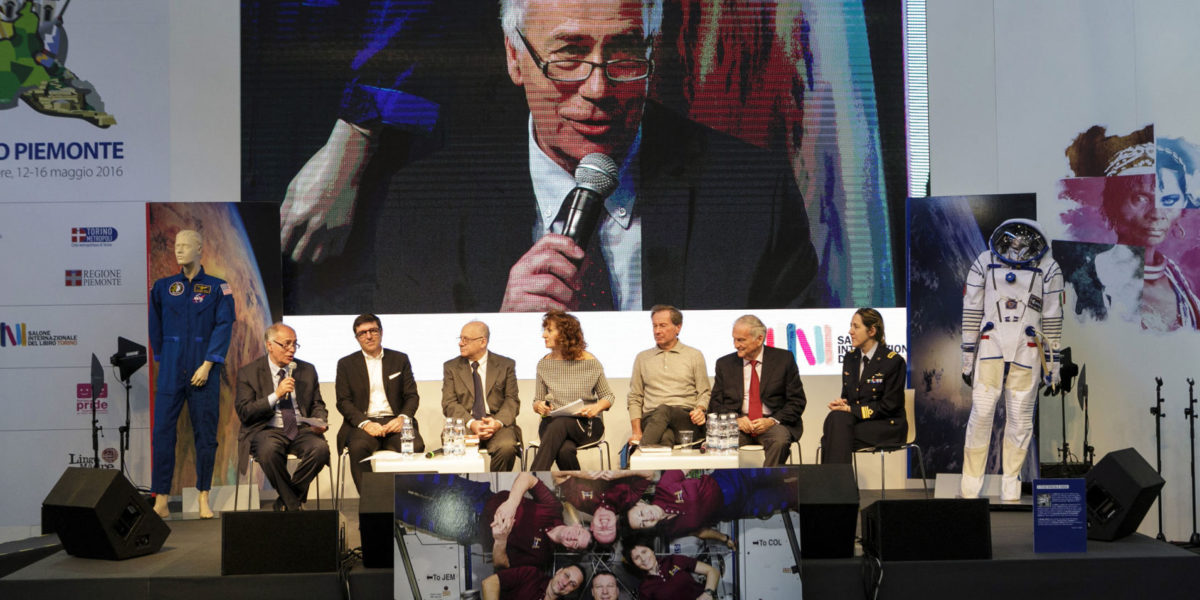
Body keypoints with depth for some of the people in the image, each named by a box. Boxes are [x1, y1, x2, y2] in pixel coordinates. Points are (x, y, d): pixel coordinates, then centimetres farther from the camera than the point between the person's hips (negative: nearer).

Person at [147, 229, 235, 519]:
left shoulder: (218, 288, 1)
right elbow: (155, 328, 15)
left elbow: (224, 327, -5)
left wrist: (207, 365, -12)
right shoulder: (163, 287, 8)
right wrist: (162, 359, 12)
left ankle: (204, 500, 12)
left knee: (205, 434, 3)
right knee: (162, 433, -4)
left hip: (204, 372, -2)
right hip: (170, 372, 2)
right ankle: (161, 501, 0)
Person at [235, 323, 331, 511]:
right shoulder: (248, 373, 4)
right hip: (267, 430, -3)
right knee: (269, 450, -38)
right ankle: (294, 505, -19)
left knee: (321, 448, -30)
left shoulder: (307, 370, 15)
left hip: (302, 429, 3)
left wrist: (320, 422, -4)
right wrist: (276, 395, -14)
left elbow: (317, 405, 19)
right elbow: (244, 413, -4)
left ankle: (285, 502, -11)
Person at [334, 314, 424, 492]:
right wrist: (365, 423, -14)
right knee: (358, 447, -35)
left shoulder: (400, 359, 15)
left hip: (394, 422, 1)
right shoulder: (346, 364, 12)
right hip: (363, 422, -1)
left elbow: (412, 395, 10)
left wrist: (403, 418, -11)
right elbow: (343, 402, 3)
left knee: (416, 446, -30)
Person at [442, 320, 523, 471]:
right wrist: (471, 423, -16)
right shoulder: (451, 367, 12)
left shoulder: (506, 365, 10)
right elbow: (449, 403, 2)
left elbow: (512, 400, 4)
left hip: (497, 423, 0)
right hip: (464, 424, 0)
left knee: (507, 446, -33)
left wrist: (498, 422, -16)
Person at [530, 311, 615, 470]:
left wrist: (596, 408, -15)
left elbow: (608, 396, 8)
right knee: (565, 450, -38)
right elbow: (537, 401, 15)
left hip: (586, 424, -2)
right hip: (553, 423, 2)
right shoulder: (544, 364, 9)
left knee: (559, 424, -38)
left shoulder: (590, 362, 0)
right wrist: (539, 406, -10)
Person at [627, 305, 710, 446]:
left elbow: (704, 393, 14)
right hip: (651, 418, 1)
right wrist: (637, 432, 2)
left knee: (663, 410, -39)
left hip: (686, 419, 0)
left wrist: (700, 410, -11)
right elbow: (634, 398, 17)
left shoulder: (694, 355, 16)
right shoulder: (642, 358, 20)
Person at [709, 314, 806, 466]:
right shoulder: (724, 364, 10)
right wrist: (736, 419, -11)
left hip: (773, 423, -1)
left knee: (780, 440, -35)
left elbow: (797, 401, 3)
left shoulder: (783, 359, 4)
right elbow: (716, 402, 9)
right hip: (737, 424, 1)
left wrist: (772, 420, -13)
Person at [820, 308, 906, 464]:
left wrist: (851, 409, -16)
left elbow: (889, 406, -10)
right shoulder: (850, 358, 12)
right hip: (856, 421, 5)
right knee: (837, 417, -29)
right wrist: (841, 403, -8)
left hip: (887, 426, -5)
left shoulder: (894, 361, -8)